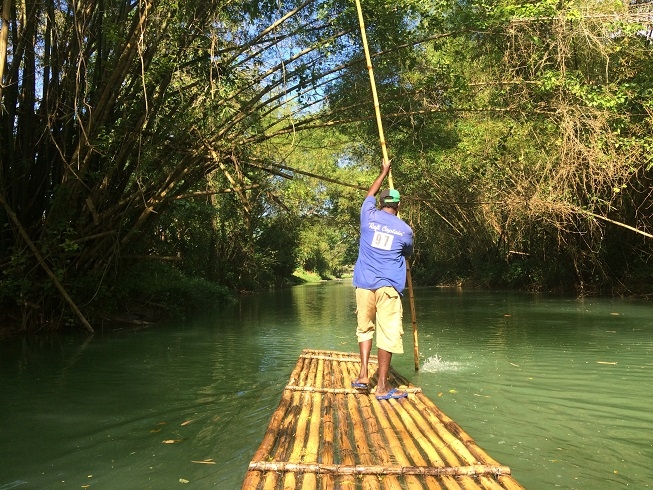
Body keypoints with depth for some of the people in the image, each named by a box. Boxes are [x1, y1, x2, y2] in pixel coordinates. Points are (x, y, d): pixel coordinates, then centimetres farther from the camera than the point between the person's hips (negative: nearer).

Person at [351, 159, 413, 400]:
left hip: (364, 283, 3)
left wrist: (384, 172, 40)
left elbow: (370, 193, 27)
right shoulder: (405, 229, 4)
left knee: (364, 328, 16)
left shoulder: (369, 216, 7)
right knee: (388, 333, 0)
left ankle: (363, 375, 10)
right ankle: (382, 386, 2)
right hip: (388, 285, -2)